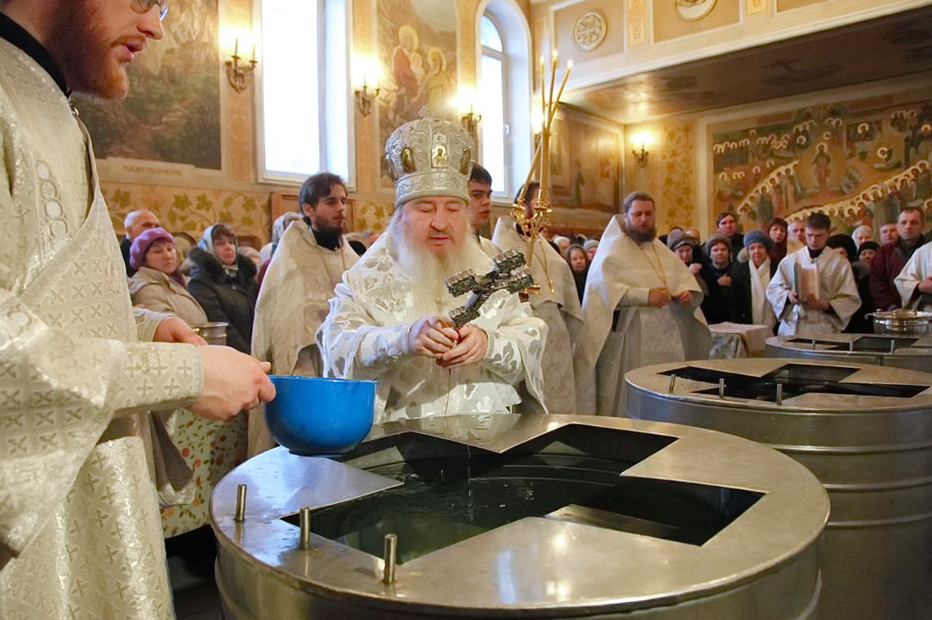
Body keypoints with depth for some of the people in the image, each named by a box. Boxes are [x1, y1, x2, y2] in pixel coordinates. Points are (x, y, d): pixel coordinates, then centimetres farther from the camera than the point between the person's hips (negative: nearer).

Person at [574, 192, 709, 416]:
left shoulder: (662, 251, 19)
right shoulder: (613, 250, -2)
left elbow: (685, 276, 19)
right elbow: (605, 287, -15)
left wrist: (686, 292, -4)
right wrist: (645, 296, -20)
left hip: (666, 336, 6)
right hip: (630, 337, -6)